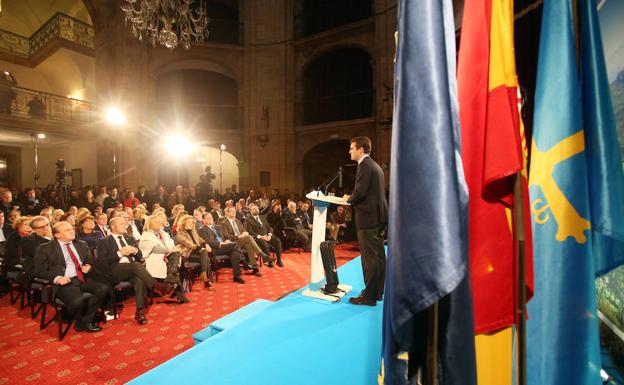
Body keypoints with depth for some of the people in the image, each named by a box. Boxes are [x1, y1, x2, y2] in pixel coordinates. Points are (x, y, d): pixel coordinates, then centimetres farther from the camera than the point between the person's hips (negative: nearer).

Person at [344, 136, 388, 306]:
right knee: (378, 256, 15)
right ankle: (378, 291, 27)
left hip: (369, 217, -10)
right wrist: (353, 198, 12)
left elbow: (360, 192, -21)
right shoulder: (374, 165, 17)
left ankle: (369, 296, 8)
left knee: (369, 258, -2)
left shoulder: (365, 165, -13)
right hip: (378, 216, 10)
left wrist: (349, 199, -2)